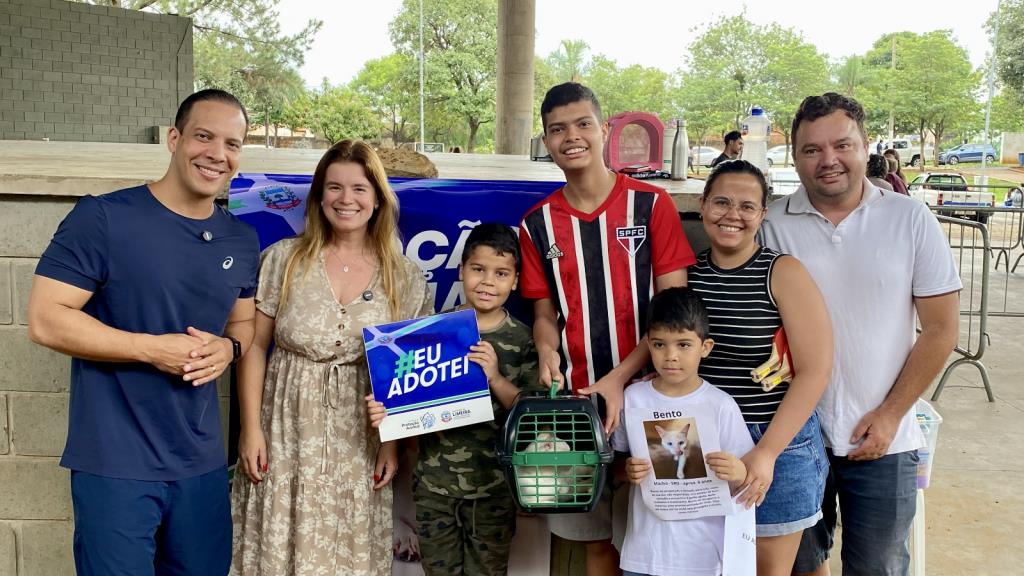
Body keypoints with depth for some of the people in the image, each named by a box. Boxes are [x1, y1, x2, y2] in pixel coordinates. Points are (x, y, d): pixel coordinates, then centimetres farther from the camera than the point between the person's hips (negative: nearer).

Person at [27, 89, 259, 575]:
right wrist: (152, 348, -19)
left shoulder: (242, 240, 7)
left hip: (203, 462, 6)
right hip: (116, 464, -5)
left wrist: (227, 348, -6)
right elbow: (45, 321, -13)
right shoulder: (103, 218, -11)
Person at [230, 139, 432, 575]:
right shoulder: (284, 259, -2)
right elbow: (254, 346, 0)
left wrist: (392, 442, -2)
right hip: (286, 432, 0)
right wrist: (251, 427, -4)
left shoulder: (404, 278, 1)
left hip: (359, 443, 1)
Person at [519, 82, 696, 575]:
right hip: (576, 401, 2)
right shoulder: (537, 225, 7)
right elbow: (545, 313, 12)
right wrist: (548, 352, -11)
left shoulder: (650, 204, -3)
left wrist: (619, 378, -15)